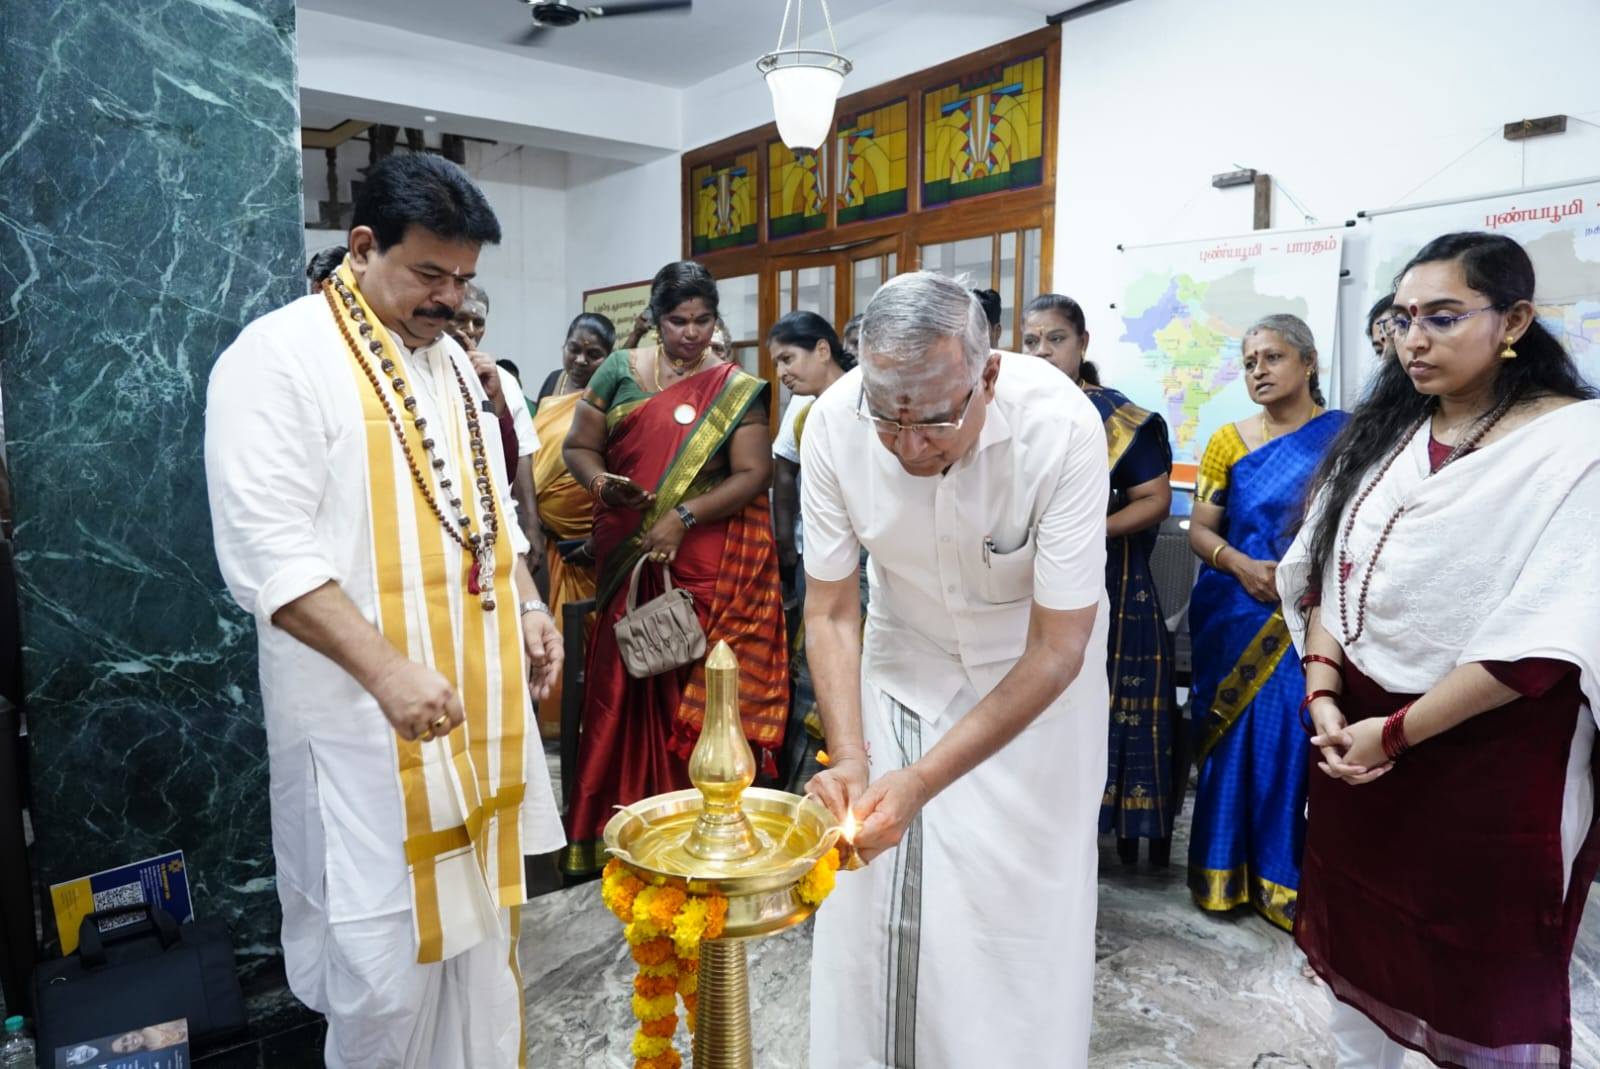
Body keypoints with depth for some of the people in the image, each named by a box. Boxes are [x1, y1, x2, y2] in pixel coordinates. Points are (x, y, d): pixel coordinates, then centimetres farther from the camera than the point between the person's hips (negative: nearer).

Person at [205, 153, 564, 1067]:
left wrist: (528, 606, 8)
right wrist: (386, 669, -25)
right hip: (368, 720, -7)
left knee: (479, 922, 17)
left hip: (481, 701, 7)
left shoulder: (452, 359, 13)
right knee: (388, 956, 2)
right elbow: (268, 550, -18)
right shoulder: (280, 357, -10)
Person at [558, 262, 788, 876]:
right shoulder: (620, 371, 8)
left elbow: (753, 474, -6)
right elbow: (579, 446, 10)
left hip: (710, 566, -2)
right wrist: (601, 482, -12)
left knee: (701, 692, -1)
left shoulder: (736, 389, 2)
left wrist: (683, 517, -16)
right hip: (630, 561, 2)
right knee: (627, 686, 4)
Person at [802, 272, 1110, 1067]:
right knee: (870, 897, 3)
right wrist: (849, 758, -26)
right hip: (904, 654, 2)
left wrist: (922, 782, -30)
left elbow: (1056, 650, -25)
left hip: (1032, 668, -2)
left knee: (1019, 908, -1)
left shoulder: (1061, 425, -31)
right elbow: (830, 612, -12)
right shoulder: (833, 423, -24)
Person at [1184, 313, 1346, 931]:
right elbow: (1200, 529, 5)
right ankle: (1227, 873, 20)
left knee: (1298, 741, -2)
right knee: (1234, 738, 6)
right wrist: (1241, 565, -14)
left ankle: (1290, 881, 15)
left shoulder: (1345, 435, 1)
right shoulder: (1229, 442, 7)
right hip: (1235, 619, 2)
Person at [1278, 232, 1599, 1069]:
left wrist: (1395, 732, -18)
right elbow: (1324, 573, 4)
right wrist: (1324, 693, -10)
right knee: (1360, 930, 19)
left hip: (1487, 755, -5)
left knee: (1478, 961, 12)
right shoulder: (1382, 433, 6)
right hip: (1354, 735, 5)